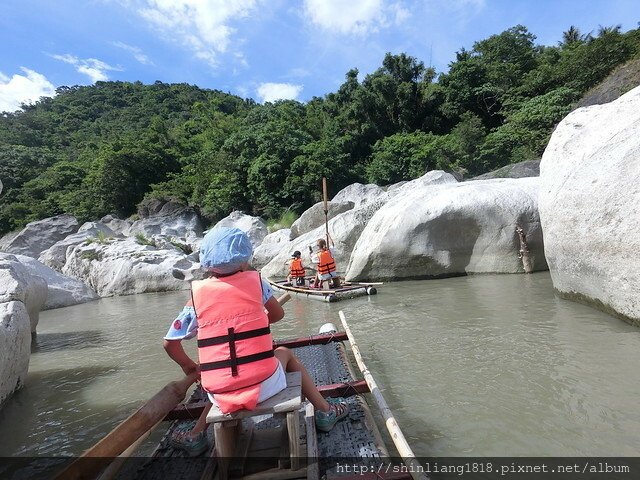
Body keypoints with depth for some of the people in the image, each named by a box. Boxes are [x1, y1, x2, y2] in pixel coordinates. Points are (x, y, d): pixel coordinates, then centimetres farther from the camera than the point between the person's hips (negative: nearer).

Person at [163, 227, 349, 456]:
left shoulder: (197, 294, -1)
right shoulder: (255, 280, -3)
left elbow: (170, 342, 3)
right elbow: (278, 314, 11)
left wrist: (188, 366, 21)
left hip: (221, 396, 3)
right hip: (264, 386, -2)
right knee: (284, 353, 28)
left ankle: (195, 436, 40)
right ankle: (325, 411, 32)